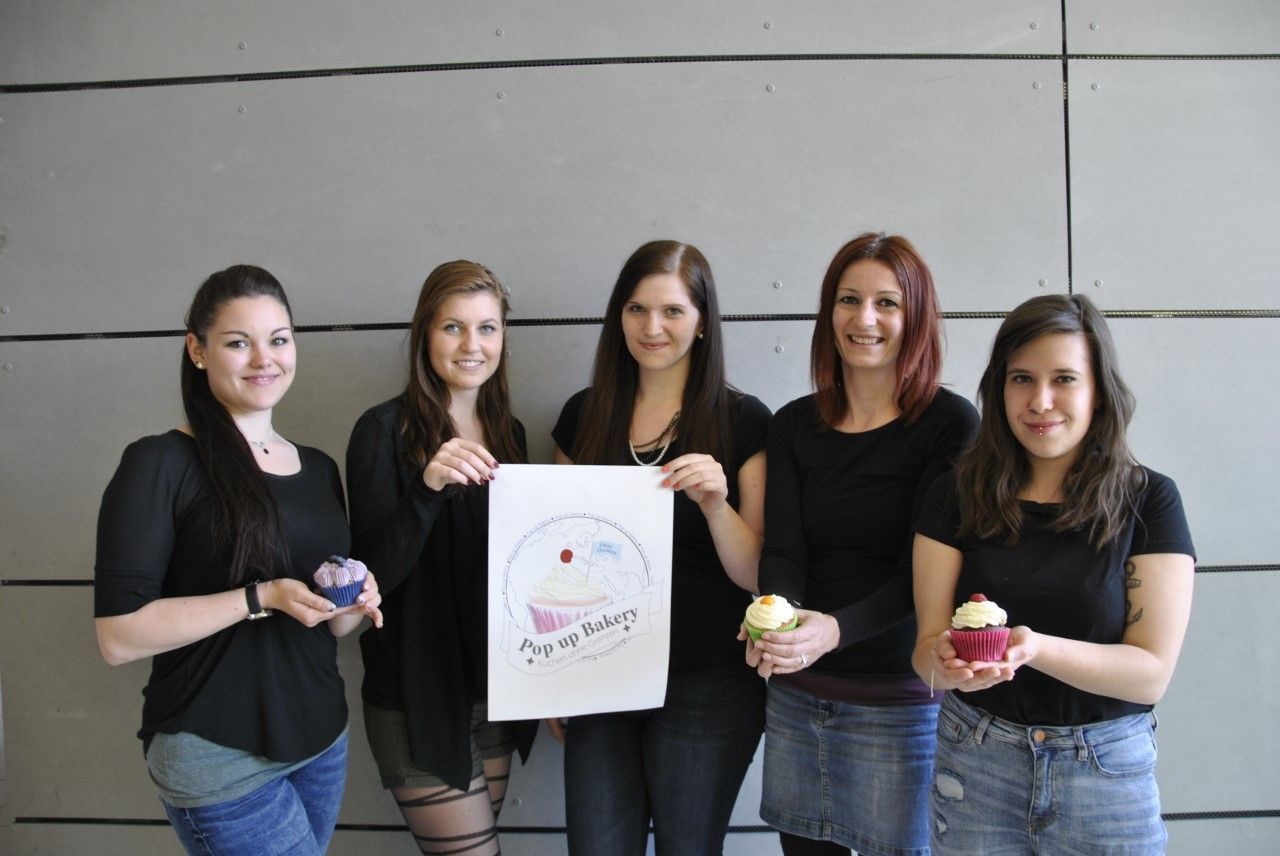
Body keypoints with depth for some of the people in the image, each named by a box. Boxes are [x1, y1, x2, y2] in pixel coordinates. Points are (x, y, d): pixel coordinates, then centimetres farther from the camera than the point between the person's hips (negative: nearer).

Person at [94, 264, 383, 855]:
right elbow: (119, 635, -16)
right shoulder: (159, 465, -11)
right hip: (220, 757, -6)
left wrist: (352, 604, -5)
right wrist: (263, 597, -22)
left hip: (323, 740, 6)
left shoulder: (318, 469, 8)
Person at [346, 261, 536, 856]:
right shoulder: (385, 429, -10)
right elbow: (374, 574, -15)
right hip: (417, 699, -5)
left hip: (496, 692, 5)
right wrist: (427, 488, -30)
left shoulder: (507, 432, 6)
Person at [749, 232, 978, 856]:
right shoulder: (793, 425, 5)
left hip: (898, 701, -3)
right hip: (795, 694, 4)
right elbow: (782, 550, -3)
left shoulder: (951, 424, -7)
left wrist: (835, 629, -29)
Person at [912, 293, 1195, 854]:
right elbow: (926, 646, -6)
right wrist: (947, 662, -29)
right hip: (973, 765, 1)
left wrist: (1035, 647, -28)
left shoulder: (1149, 501, -6)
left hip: (1108, 771, -1)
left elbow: (1151, 673, -11)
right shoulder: (956, 496, -3)